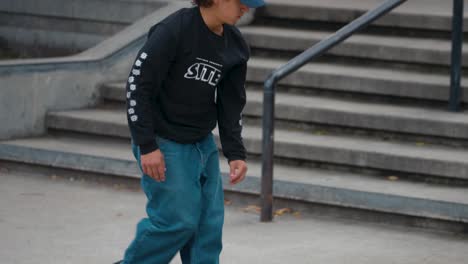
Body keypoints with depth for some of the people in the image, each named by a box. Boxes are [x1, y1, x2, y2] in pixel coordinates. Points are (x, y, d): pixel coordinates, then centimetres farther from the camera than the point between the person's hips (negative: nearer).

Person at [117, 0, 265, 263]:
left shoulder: (236, 45, 2)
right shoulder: (173, 31, -19)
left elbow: (231, 103, 9)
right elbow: (138, 86, -17)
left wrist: (236, 153, -1)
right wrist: (147, 146, -18)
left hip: (203, 143, 7)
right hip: (165, 144, -7)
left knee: (210, 222, 4)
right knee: (179, 220, -8)